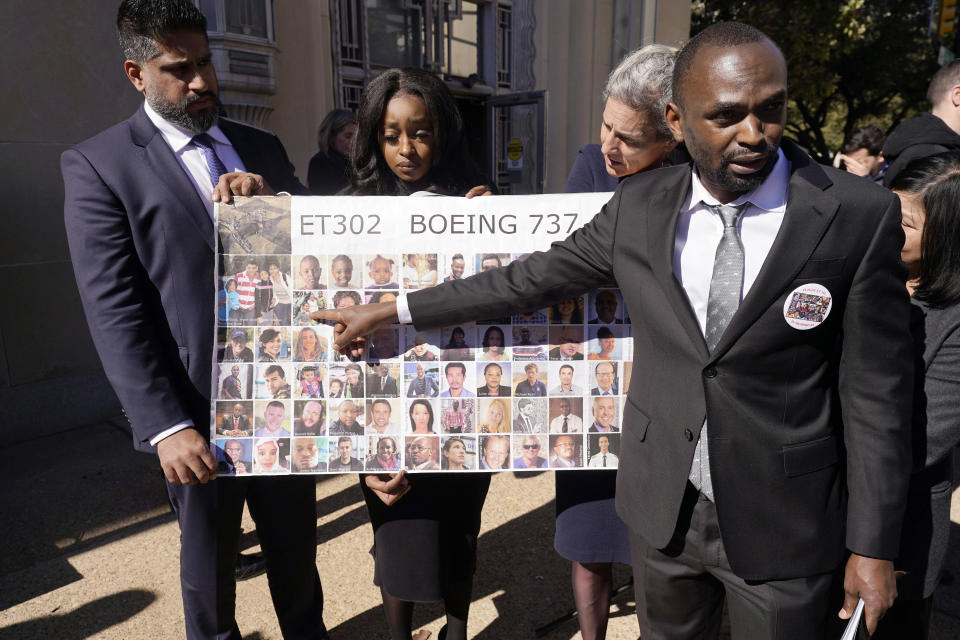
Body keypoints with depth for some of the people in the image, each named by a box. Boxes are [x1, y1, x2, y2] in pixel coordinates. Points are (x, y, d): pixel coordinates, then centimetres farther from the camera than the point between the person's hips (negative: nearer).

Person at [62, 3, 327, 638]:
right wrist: (165, 425, -18)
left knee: (297, 541, 21)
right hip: (199, 415, -4)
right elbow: (115, 311, -11)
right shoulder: (98, 164, -5)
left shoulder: (262, 148, 9)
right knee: (209, 561, 18)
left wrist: (272, 196, -14)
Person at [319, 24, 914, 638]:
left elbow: (876, 392, -9)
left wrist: (873, 545, -6)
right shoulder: (639, 204, -4)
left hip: (782, 533, -2)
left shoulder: (860, 214, -12)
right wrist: (391, 310, 4)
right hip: (661, 508, 3)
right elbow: (534, 277, 2)